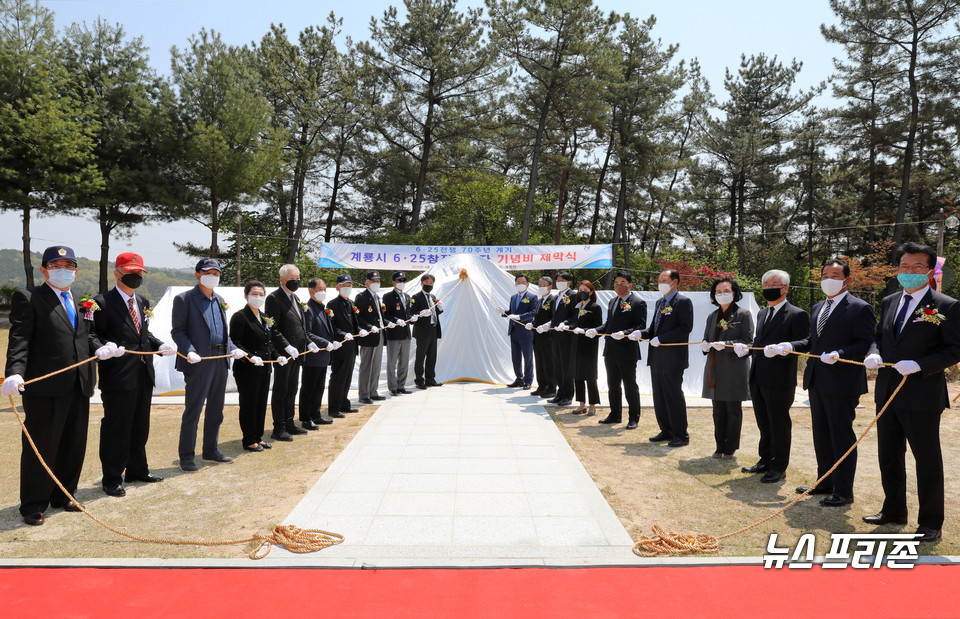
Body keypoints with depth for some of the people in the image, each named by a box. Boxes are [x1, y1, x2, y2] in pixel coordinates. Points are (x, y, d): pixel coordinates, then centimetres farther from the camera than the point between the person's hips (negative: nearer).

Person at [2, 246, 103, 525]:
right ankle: (33, 505, 19)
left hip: (79, 386, 6)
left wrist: (99, 347, -3)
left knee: (74, 445, 15)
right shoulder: (27, 298, -4)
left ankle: (62, 495, 31)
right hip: (46, 387, -6)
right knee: (40, 447, 4)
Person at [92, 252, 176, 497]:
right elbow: (95, 335, -9)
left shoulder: (142, 302, 16)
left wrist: (160, 345, 6)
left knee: (140, 426, 18)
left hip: (143, 374, 8)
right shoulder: (103, 302, -8)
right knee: (116, 427, 1)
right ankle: (112, 479, 15)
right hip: (118, 376, -8)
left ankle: (137, 470, 32)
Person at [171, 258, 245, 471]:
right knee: (193, 411, -1)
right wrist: (189, 351, -22)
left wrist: (232, 348, 5)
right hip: (198, 364, -7)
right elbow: (177, 330, -7)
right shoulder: (184, 299, -4)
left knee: (215, 411, 14)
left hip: (220, 363, 7)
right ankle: (186, 456, 10)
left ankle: (210, 450, 27)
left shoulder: (220, 301, 17)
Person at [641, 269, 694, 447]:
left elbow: (686, 327, -17)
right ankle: (666, 431, 23)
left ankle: (681, 435, 8)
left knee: (674, 396, -2)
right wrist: (642, 333, 2)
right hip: (657, 358, 8)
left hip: (673, 359, -8)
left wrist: (660, 338, -19)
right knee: (659, 397, 12)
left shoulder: (683, 301, -8)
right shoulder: (659, 302, 18)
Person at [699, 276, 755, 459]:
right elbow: (706, 340, 20)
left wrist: (725, 345, -19)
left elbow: (748, 341, -9)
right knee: (718, 410, 10)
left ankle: (730, 448, 13)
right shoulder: (712, 316, 14)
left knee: (733, 410, 4)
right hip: (715, 370, 5)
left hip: (734, 369, -5)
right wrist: (705, 345, -2)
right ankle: (720, 447, 18)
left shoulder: (743, 314, -2)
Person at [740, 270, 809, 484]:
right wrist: (746, 348, 4)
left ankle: (779, 468, 15)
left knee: (779, 425, 4)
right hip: (758, 379, 7)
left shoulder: (796, 315, -7)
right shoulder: (762, 314, 17)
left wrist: (778, 350, -28)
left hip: (779, 380, -7)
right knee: (764, 424, 17)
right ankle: (765, 460, 30)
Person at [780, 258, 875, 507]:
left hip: (843, 383, -8)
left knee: (841, 437, 0)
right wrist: (793, 346, 4)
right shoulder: (817, 308, 16)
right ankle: (826, 482, 30)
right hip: (817, 382, 8)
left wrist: (839, 354, -28)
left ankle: (843, 491, 11)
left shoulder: (859, 308, -8)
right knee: (821, 435, 17)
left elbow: (866, 344, -14)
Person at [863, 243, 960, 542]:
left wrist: (919, 365, -22)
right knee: (888, 456, 17)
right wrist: (874, 354, -3)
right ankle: (893, 510, 34)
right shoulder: (888, 302, 10)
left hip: (922, 396, -6)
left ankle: (931, 523, 18)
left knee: (927, 461, 4)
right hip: (887, 393, 7)